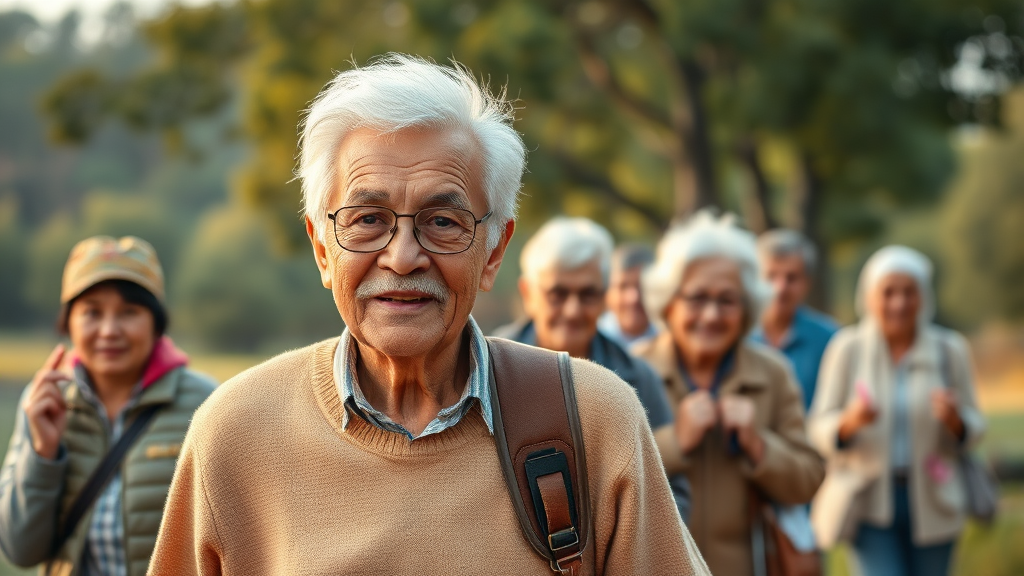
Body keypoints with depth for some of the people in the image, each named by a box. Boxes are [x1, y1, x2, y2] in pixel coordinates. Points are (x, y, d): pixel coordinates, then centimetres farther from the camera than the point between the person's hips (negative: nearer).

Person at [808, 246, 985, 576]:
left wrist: (955, 420, -18)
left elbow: (973, 430, 4)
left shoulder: (949, 350, 0)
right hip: (868, 500, -2)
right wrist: (850, 421, -25)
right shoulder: (847, 348, -5)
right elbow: (819, 428, -4)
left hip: (930, 504, 2)